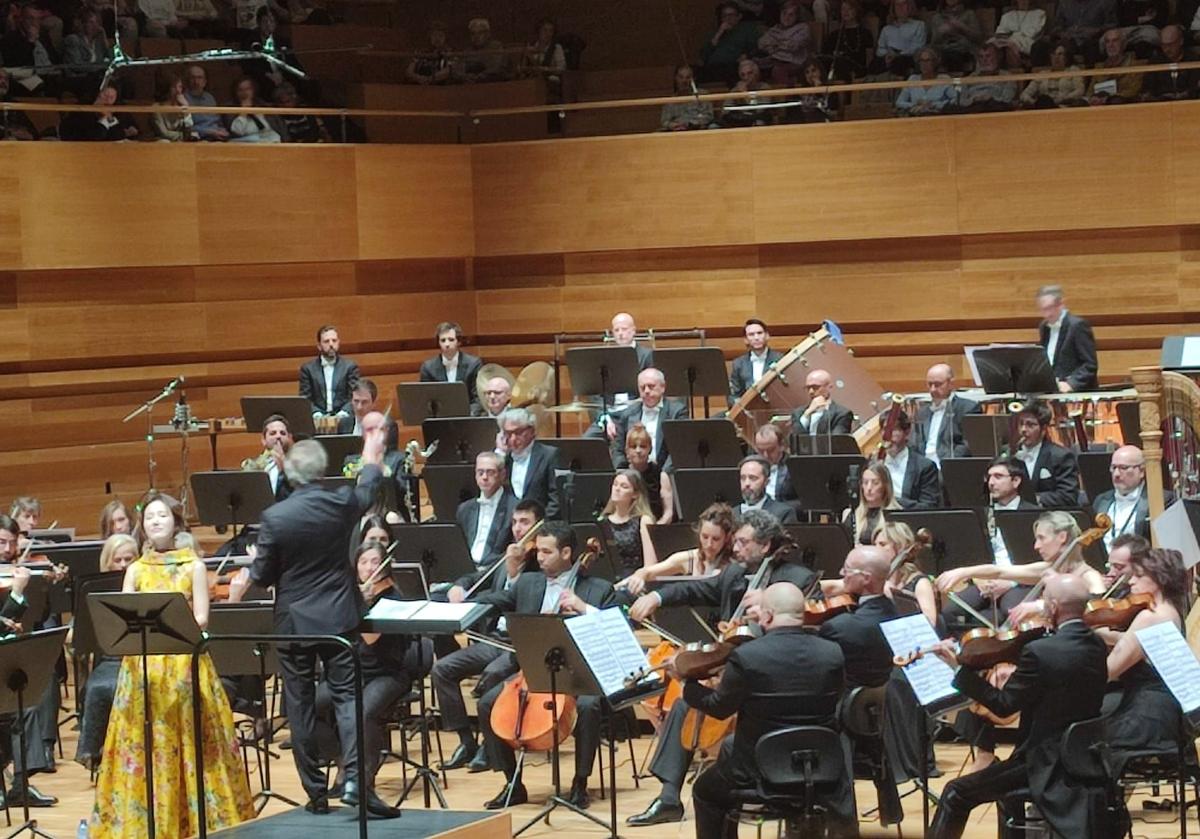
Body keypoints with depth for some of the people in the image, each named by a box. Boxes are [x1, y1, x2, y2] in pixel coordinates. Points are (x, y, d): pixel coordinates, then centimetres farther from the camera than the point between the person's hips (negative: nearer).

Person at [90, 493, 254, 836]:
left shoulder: (193, 565, 5)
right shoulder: (136, 570, 11)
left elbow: (201, 619, -3)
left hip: (184, 664, -2)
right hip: (143, 665, 2)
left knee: (189, 741, -2)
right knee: (145, 745, 0)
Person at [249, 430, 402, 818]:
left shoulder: (274, 517, -12)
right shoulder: (342, 503, -6)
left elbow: (262, 575, -5)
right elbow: (367, 492, 19)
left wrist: (253, 569, 19)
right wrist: (371, 461, 39)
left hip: (293, 621, -1)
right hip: (338, 618, 1)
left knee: (300, 706, 8)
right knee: (346, 697, 1)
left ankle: (316, 792, 11)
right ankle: (355, 779, -16)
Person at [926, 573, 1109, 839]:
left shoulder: (1039, 652, -23)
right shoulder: (1096, 646, 2)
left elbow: (1003, 705, -16)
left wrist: (959, 667, -12)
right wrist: (1017, 675, 10)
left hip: (1049, 765, -9)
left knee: (956, 794, 0)